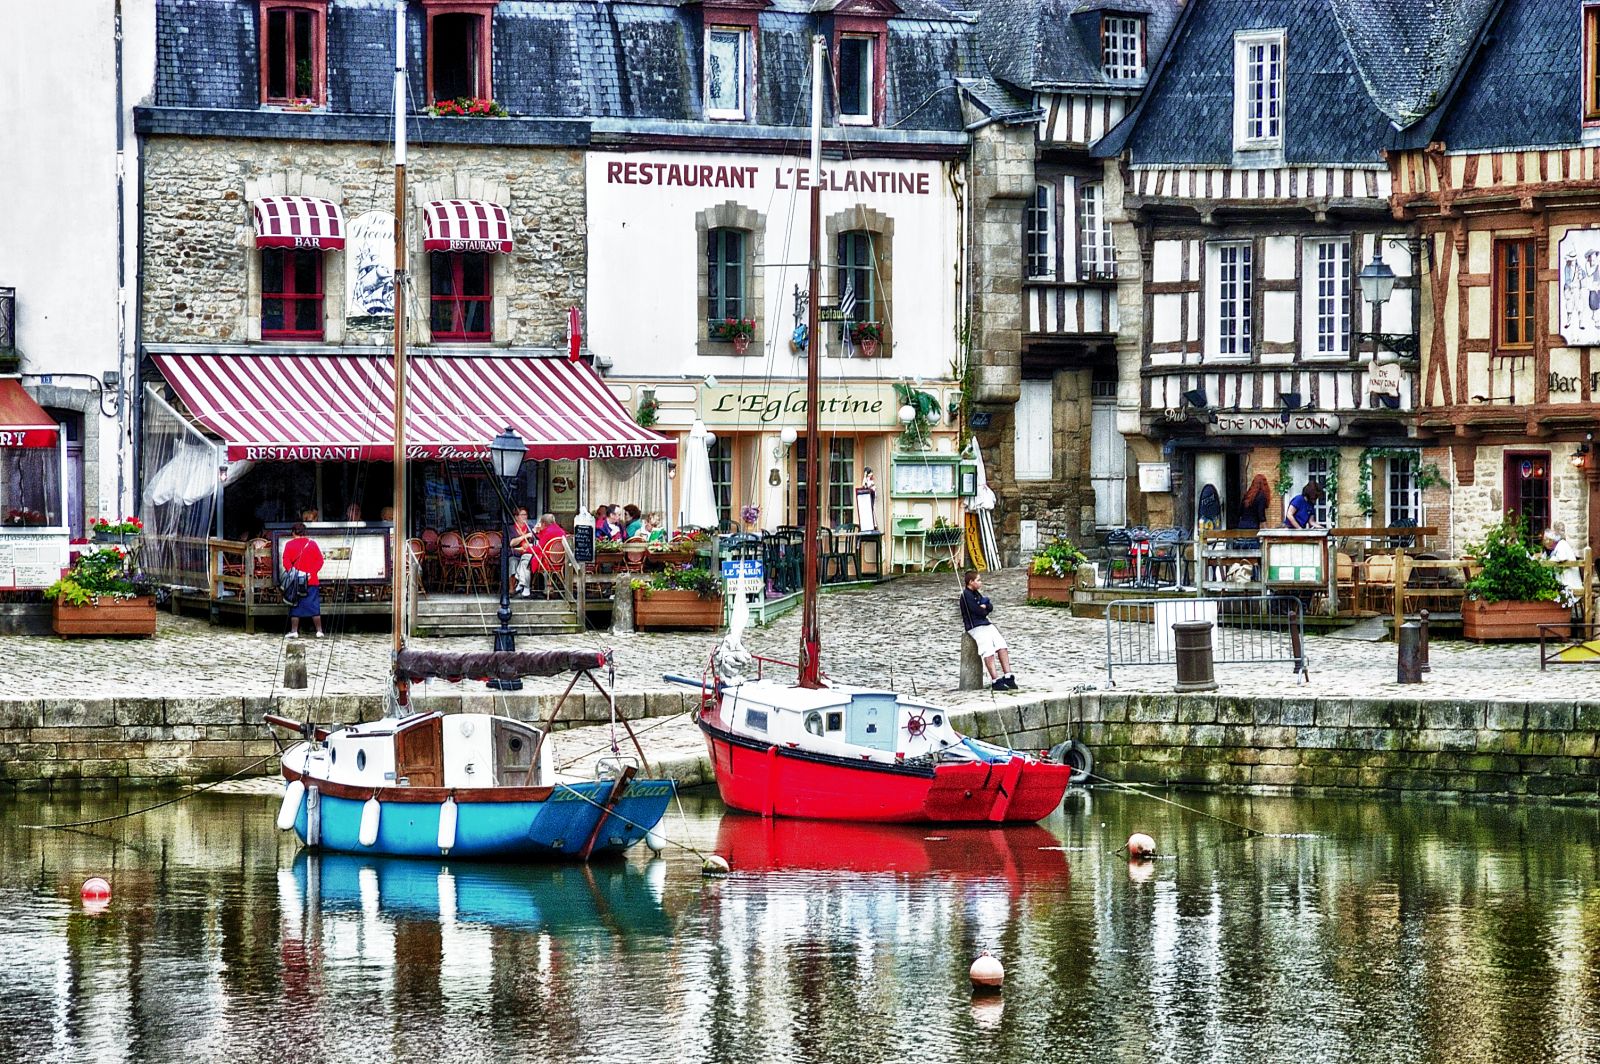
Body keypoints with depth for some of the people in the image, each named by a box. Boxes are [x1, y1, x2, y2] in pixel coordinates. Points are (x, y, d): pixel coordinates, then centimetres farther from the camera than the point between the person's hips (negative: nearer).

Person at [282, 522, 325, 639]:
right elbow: (319, 560, -1)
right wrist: (312, 572, -5)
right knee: (314, 607, 4)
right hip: (312, 581, 1)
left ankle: (294, 631, 2)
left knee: (295, 606, 5)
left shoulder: (289, 545, 0)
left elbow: (286, 562, -8)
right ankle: (319, 631, 1)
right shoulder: (312, 543, 4)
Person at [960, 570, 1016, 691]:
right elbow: (980, 612, -14)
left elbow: (990, 607, 13)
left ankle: (1008, 676, -11)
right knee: (989, 651, -21)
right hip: (975, 627, -8)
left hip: (986, 624, 8)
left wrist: (984, 607, -8)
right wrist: (984, 610, 7)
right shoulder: (966, 595, -9)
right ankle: (996, 681, -25)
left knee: (1002, 647, -8)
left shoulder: (977, 593, 20)